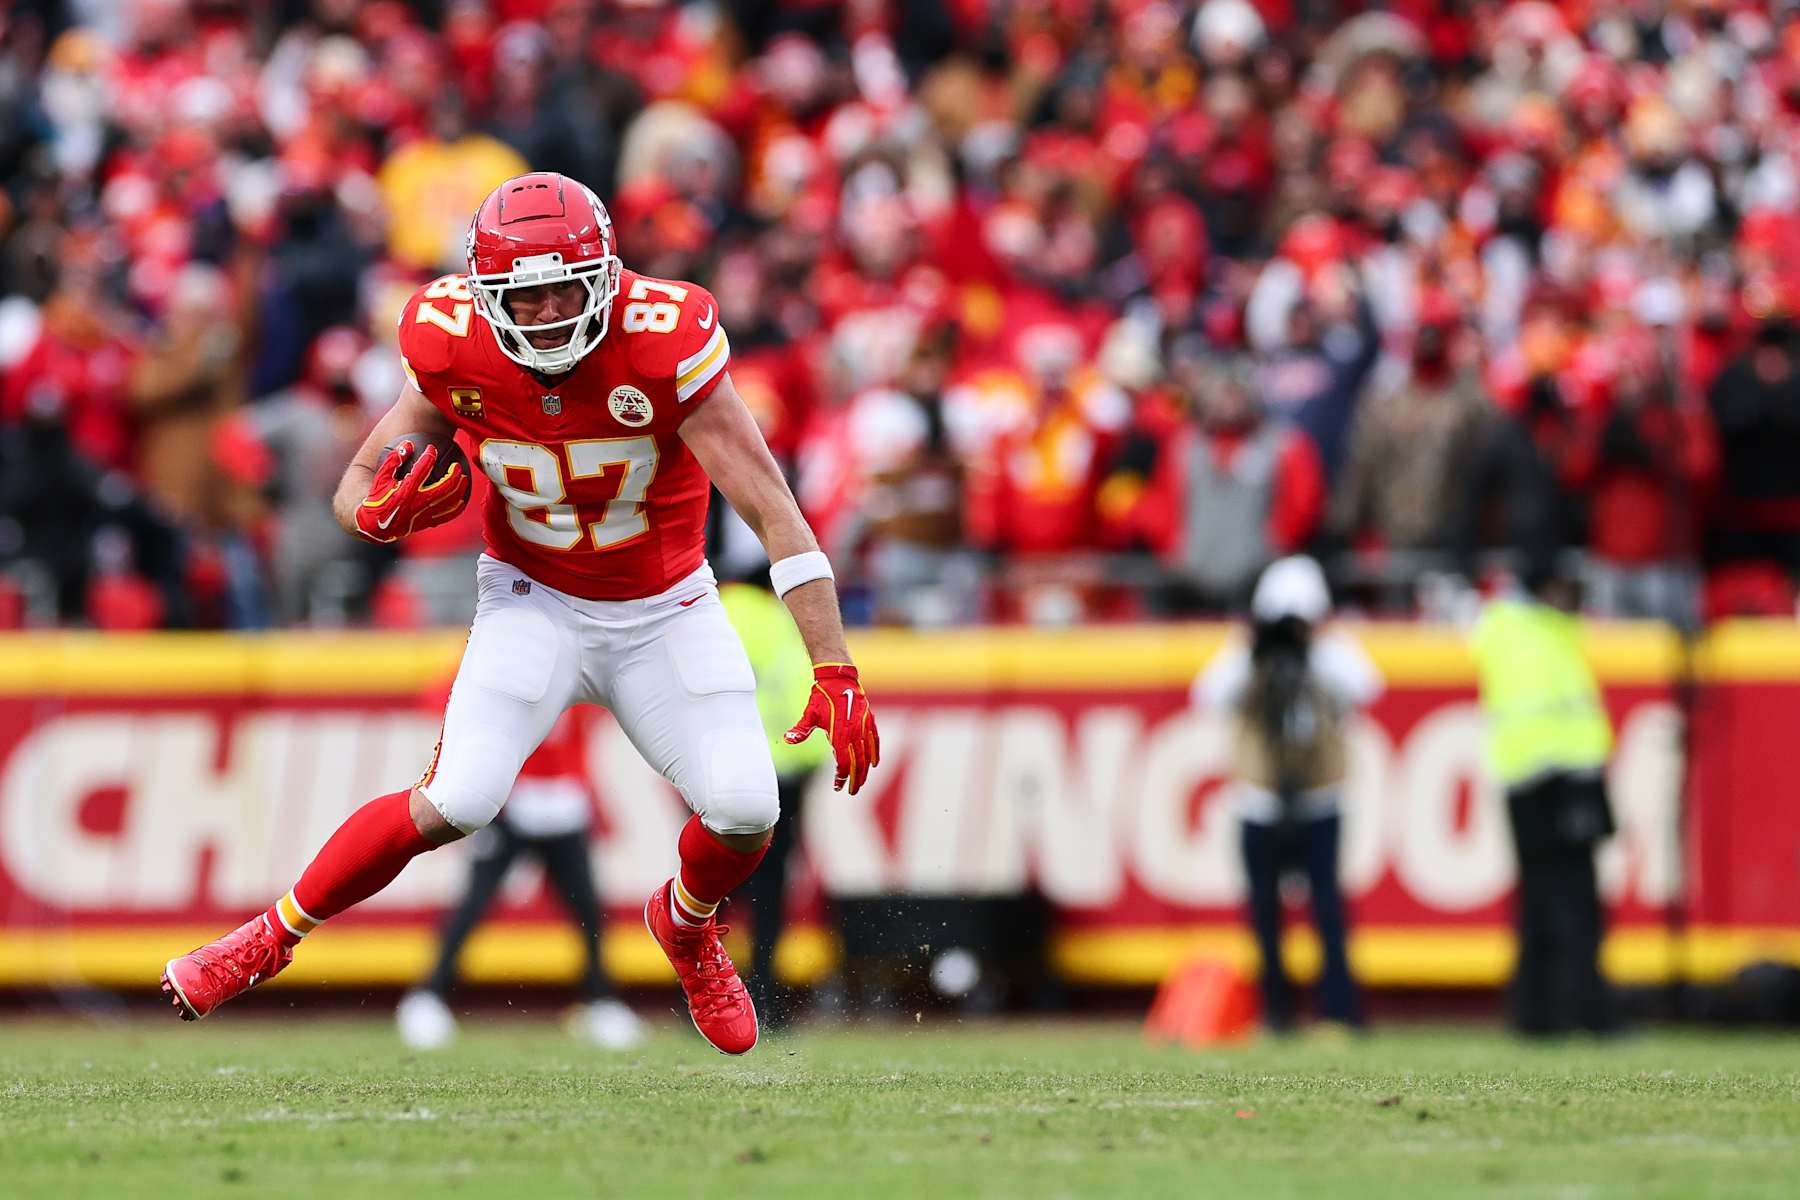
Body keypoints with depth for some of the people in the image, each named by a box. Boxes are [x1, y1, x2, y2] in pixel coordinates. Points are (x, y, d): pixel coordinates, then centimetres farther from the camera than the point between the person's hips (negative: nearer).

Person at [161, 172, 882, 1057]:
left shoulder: (664, 344, -26)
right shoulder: (454, 352, -18)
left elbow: (775, 516, -25)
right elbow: (354, 491, -4)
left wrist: (834, 672, -28)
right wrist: (382, 510, -30)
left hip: (664, 611, 0)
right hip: (535, 606, 0)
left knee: (744, 811, -14)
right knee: (456, 801, -20)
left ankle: (686, 925, 23)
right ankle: (273, 936, 0)